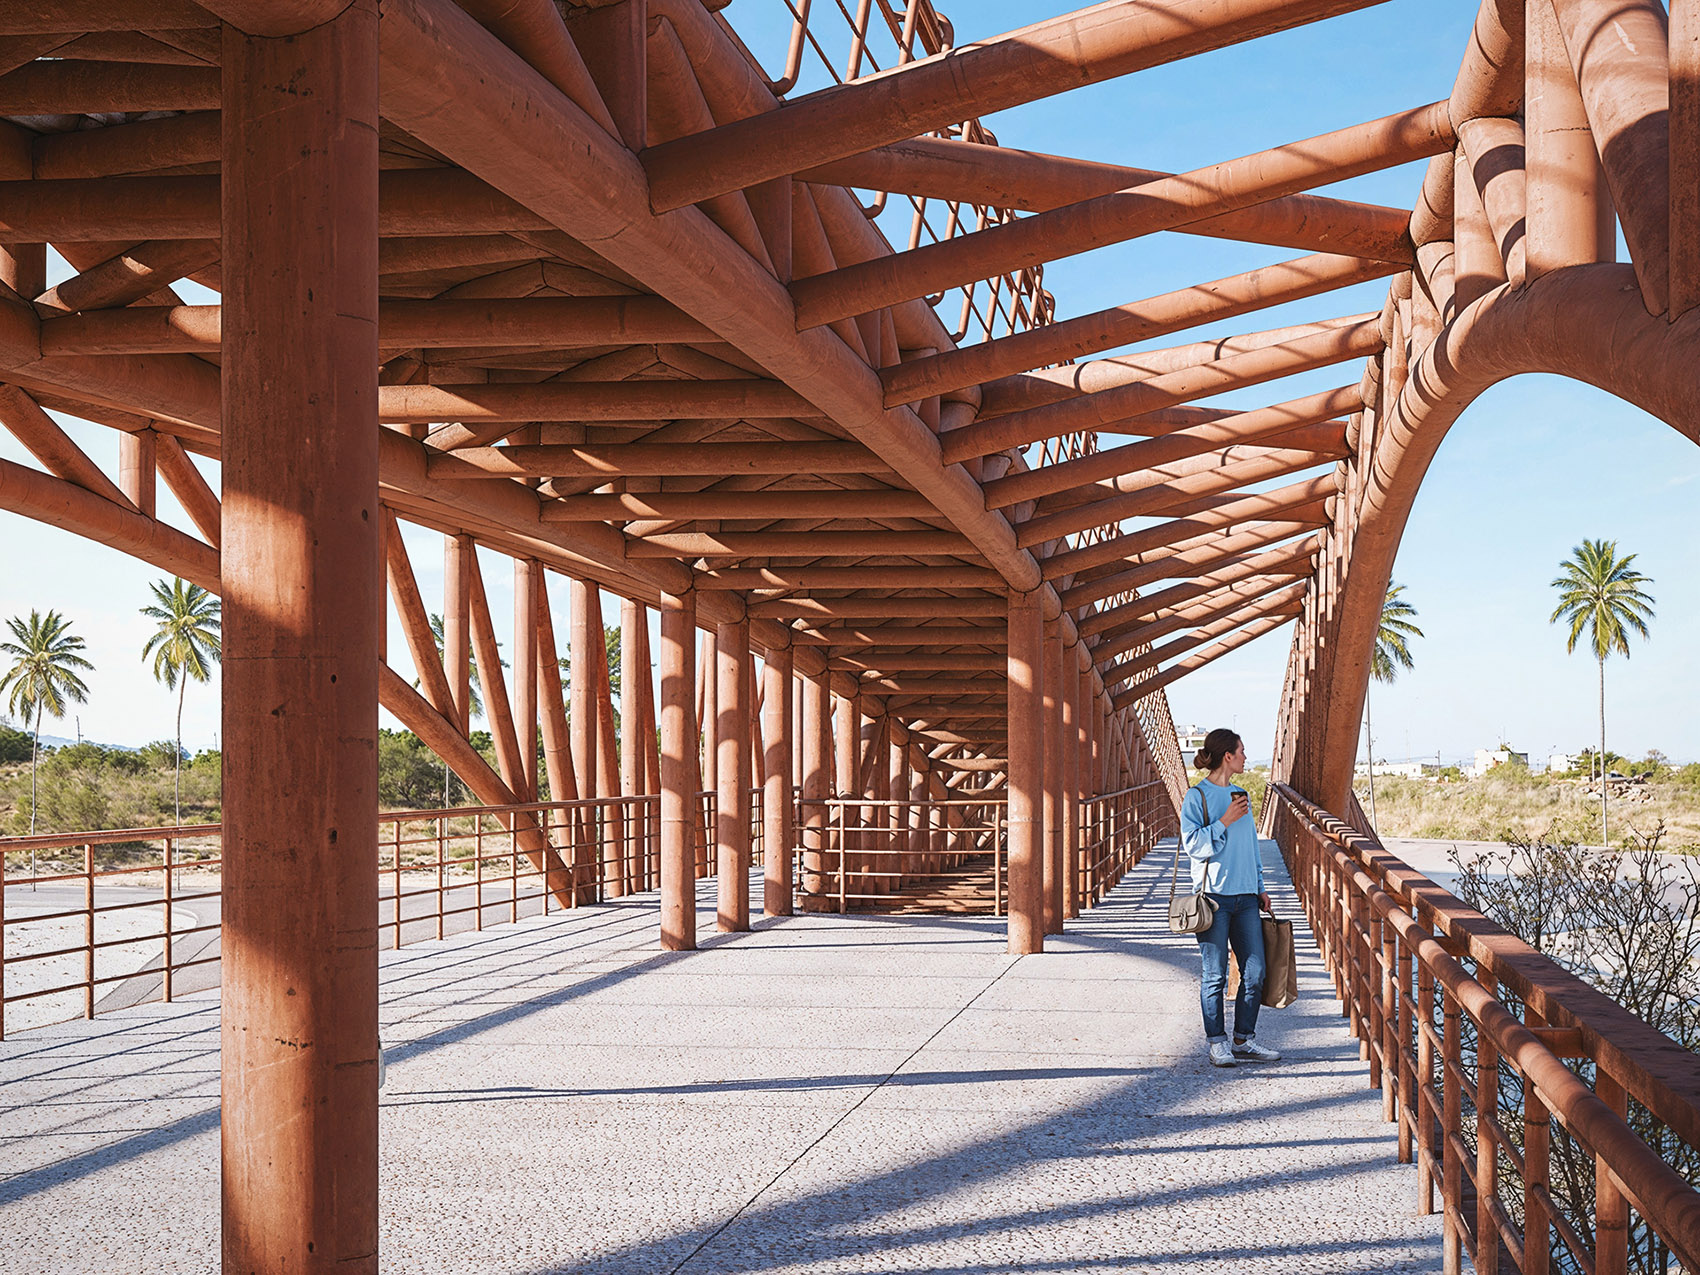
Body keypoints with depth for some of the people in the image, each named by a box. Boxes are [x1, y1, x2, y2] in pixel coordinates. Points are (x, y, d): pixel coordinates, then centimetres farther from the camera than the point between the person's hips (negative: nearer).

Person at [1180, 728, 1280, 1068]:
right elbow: (1193, 843, -12)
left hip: (1245, 897, 6)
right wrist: (1226, 821, -16)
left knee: (1255, 971, 3)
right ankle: (1217, 1042, 8)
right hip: (1214, 895, -6)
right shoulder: (1197, 796, -4)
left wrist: (1260, 887, 18)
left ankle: (1244, 1039, 13)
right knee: (1215, 975, -2)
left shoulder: (1241, 795, 15)